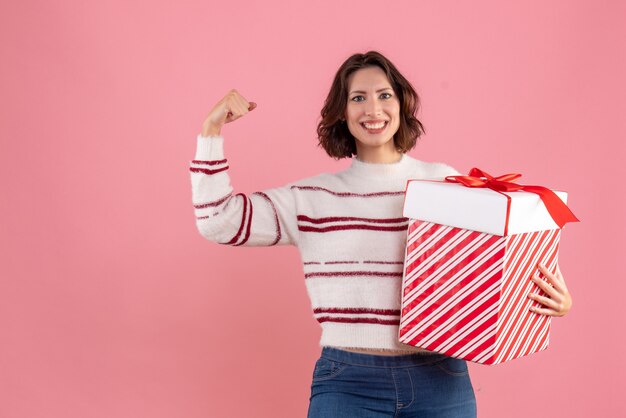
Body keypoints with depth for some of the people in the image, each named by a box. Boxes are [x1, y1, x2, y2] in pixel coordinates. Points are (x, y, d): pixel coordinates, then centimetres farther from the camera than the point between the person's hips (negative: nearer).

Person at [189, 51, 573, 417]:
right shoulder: (312, 198, 4)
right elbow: (217, 220, 1)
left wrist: (553, 298, -8)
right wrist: (213, 129, -2)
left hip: (440, 383, 1)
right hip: (347, 384, 0)